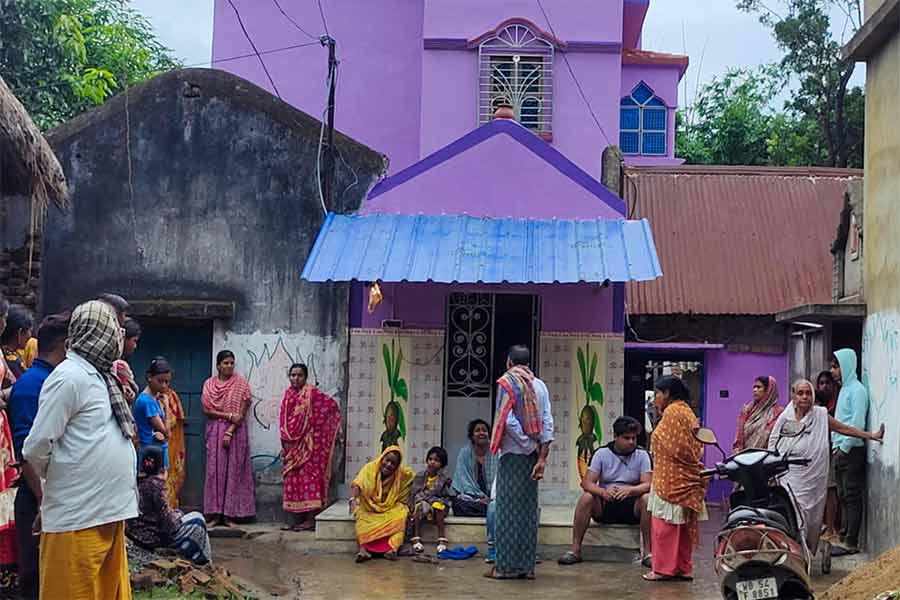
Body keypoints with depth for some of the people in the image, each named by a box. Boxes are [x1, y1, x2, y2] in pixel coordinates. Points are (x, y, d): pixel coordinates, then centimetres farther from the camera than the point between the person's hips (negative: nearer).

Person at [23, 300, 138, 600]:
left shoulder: (99, 375, 15)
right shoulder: (70, 376, -13)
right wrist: (59, 479, 2)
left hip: (109, 512, 9)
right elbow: (36, 448, -12)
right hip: (79, 518, -9)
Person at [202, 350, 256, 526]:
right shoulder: (209, 384, 6)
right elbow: (206, 410, -1)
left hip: (236, 431, -2)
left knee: (233, 471, -2)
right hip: (214, 431, 2)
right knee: (215, 470, -1)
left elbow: (242, 413, -5)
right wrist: (228, 415, -12)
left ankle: (229, 514, 1)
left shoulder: (241, 384, 0)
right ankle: (215, 513, 2)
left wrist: (230, 432, -13)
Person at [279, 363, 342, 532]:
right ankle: (297, 519, 11)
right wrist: (285, 445, 10)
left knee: (308, 476, -8)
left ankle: (310, 519, -8)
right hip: (292, 445, 6)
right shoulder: (288, 393, 12)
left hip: (307, 444, -6)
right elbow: (285, 421, 15)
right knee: (293, 479, 6)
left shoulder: (312, 393, -6)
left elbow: (332, 404, -10)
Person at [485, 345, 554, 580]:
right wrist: (542, 458, 0)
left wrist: (527, 444, -7)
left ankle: (506, 565, 1)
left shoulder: (507, 383, -6)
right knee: (528, 509, 9)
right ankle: (527, 566, 11)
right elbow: (548, 424, 1)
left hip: (512, 454, -5)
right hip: (533, 455, 5)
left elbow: (508, 421, -17)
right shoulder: (540, 386, 8)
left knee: (508, 509, 0)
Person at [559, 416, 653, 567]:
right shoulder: (602, 453, 0)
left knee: (647, 499, -30)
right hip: (604, 505, 1)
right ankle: (575, 550, -22)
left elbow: (647, 485, -11)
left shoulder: (642, 455, 0)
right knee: (586, 498, -28)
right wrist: (603, 491, -30)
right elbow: (587, 482, -8)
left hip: (631, 506, 0)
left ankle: (648, 552, -24)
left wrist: (630, 490, -33)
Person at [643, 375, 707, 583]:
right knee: (683, 526, 11)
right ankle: (683, 568, 15)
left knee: (665, 524, -4)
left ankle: (664, 569, -1)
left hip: (670, 479, -9)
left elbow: (675, 447, -17)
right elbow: (694, 447, 14)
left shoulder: (672, 412, -13)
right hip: (685, 479, 9)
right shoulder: (685, 410, 16)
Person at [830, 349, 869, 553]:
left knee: (852, 497, -7)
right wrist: (835, 446, 14)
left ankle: (851, 542, -7)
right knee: (843, 496, 11)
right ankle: (844, 538, 17)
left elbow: (857, 424, -17)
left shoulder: (857, 390, -11)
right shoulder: (844, 389, 18)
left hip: (852, 451, -9)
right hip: (841, 450, 9)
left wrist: (844, 448, -14)